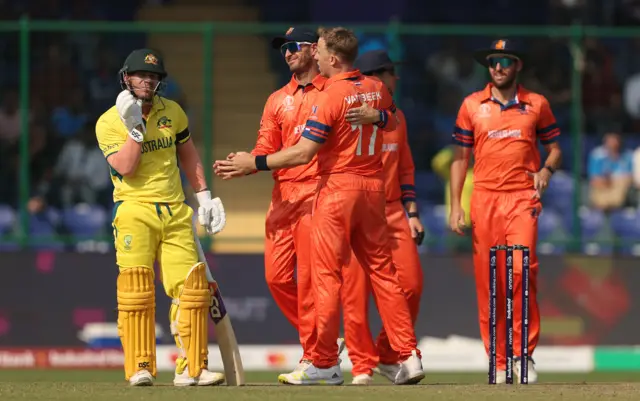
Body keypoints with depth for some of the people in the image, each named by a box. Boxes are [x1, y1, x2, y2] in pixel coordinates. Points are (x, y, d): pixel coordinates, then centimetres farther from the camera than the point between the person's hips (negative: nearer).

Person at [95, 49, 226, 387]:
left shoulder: (173, 113, 11)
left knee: (191, 285, -4)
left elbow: (188, 155, 21)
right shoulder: (109, 123, -3)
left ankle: (191, 368, 1)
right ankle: (140, 368, -9)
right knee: (135, 286, -13)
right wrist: (135, 128, -18)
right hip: (134, 211, -4)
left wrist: (203, 195, 16)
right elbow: (125, 168, -14)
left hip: (175, 214, 4)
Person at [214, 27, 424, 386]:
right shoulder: (377, 89, 6)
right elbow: (391, 122, 28)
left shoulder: (330, 96, -15)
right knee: (382, 272, 9)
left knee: (327, 275, -2)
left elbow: (303, 153, -18)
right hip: (374, 187, 7)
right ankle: (409, 356, 3)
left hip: (337, 187, -7)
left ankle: (325, 364, -2)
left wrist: (254, 164, -13)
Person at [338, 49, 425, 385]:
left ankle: (388, 357, 12)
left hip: (393, 212, 5)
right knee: (355, 291, -8)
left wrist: (412, 213, 12)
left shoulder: (396, 117, 17)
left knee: (411, 284, -4)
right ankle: (362, 366, 0)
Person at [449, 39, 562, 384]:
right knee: (488, 281, -2)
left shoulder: (537, 104, 9)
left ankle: (523, 354, -7)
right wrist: (455, 206, 3)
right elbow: (460, 158, 11)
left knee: (522, 268, -18)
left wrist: (547, 169, -7)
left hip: (523, 197, -1)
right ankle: (498, 363, 3)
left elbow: (554, 148, 16)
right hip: (484, 198, 1)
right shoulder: (472, 105, 9)